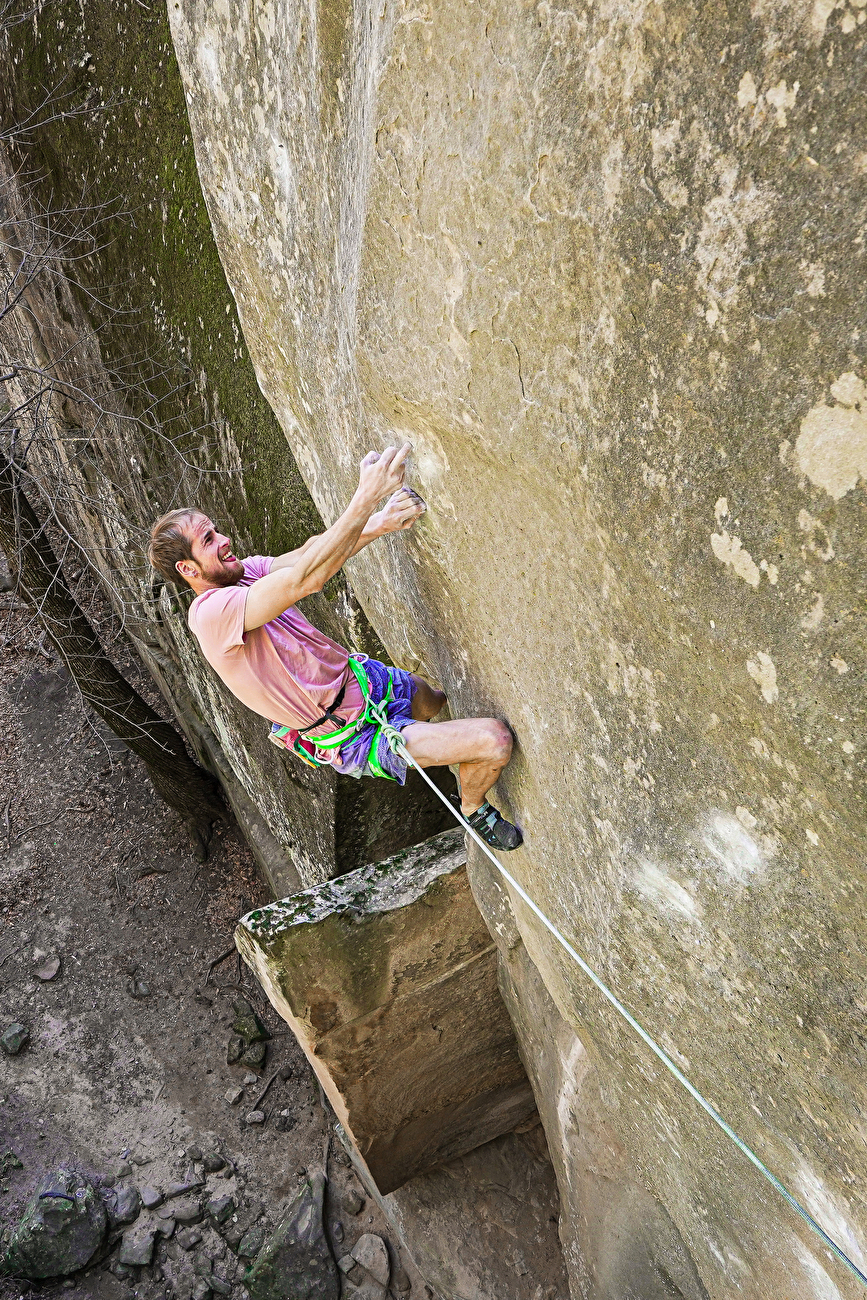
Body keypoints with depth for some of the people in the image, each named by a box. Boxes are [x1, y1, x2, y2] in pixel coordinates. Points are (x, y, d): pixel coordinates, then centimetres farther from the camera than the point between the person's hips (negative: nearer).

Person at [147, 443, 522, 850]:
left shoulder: (244, 573, -1)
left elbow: (312, 551, -14)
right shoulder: (210, 613, -29)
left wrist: (377, 524, -34)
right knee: (495, 740, -14)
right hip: (354, 736, -9)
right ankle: (475, 812, 18)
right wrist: (367, 495, -44)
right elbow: (304, 579, -42)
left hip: (360, 677, 9)